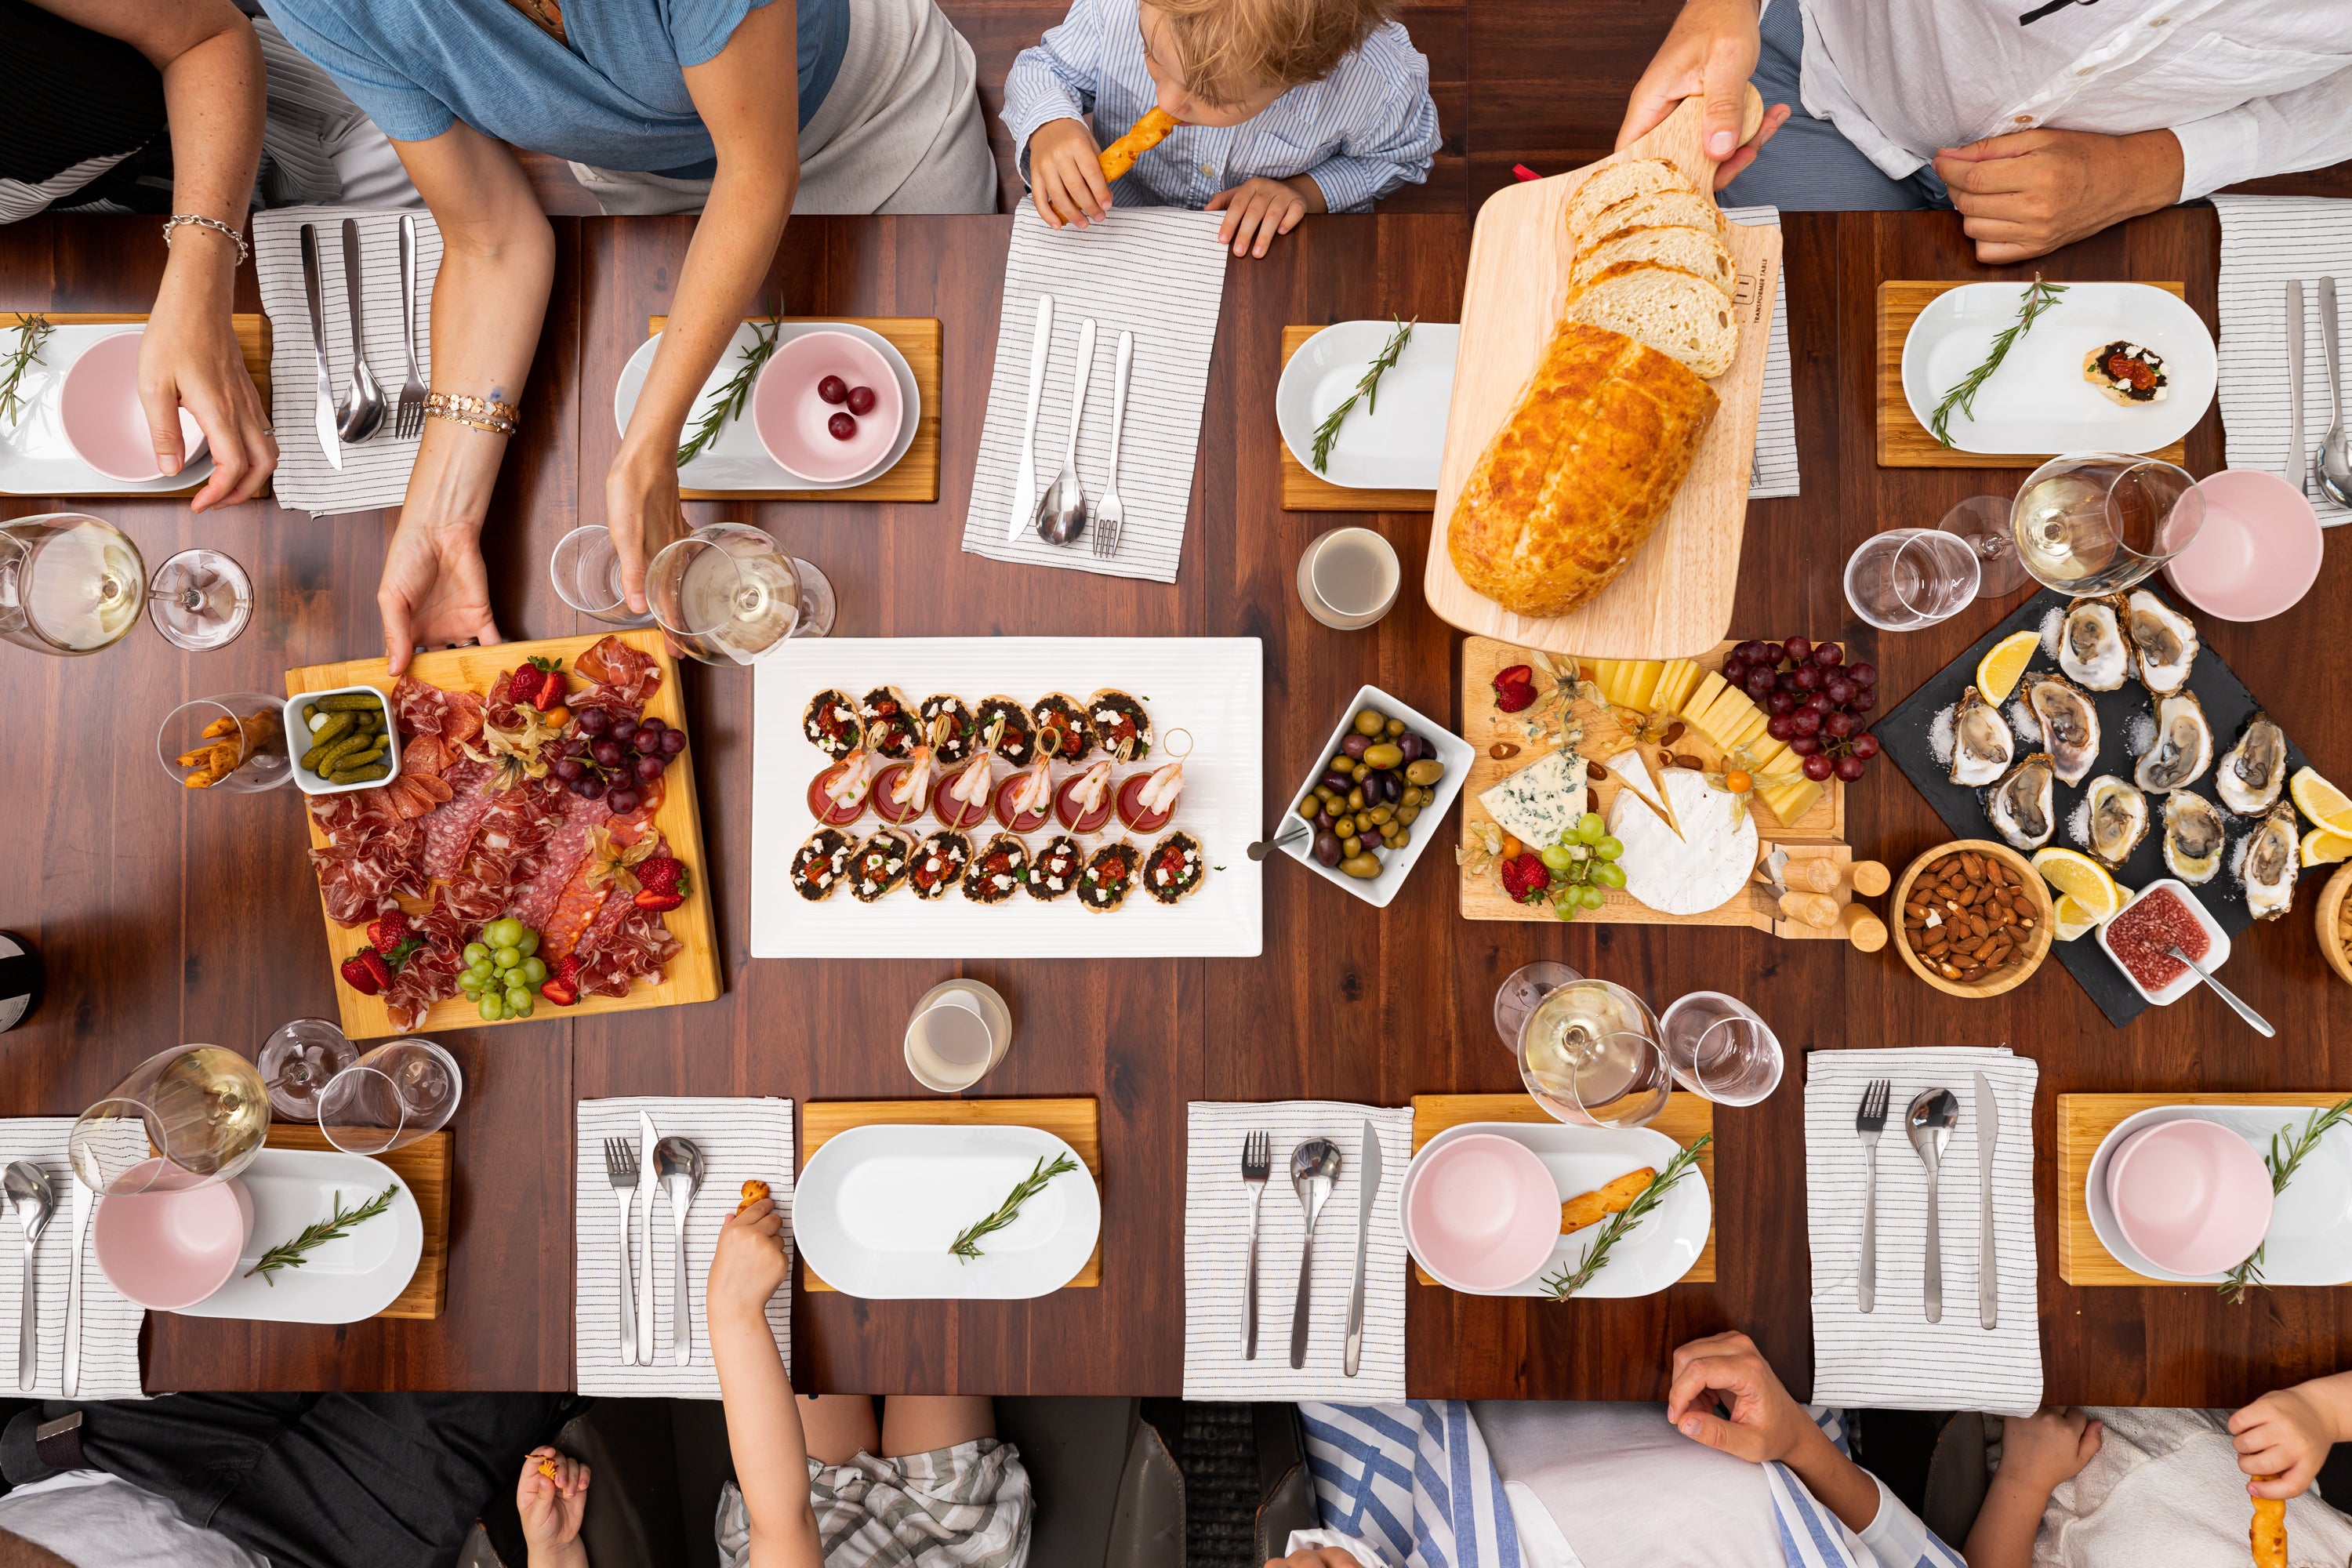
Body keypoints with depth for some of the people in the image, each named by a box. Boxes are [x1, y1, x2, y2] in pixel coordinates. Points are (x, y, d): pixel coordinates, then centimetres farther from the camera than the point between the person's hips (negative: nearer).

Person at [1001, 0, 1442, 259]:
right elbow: (1046, 68, -7)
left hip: (1268, 249, -1)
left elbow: (1401, 157, -5)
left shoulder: (1382, 92, -32)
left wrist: (1308, 191, -23)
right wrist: (1047, 126, -32)